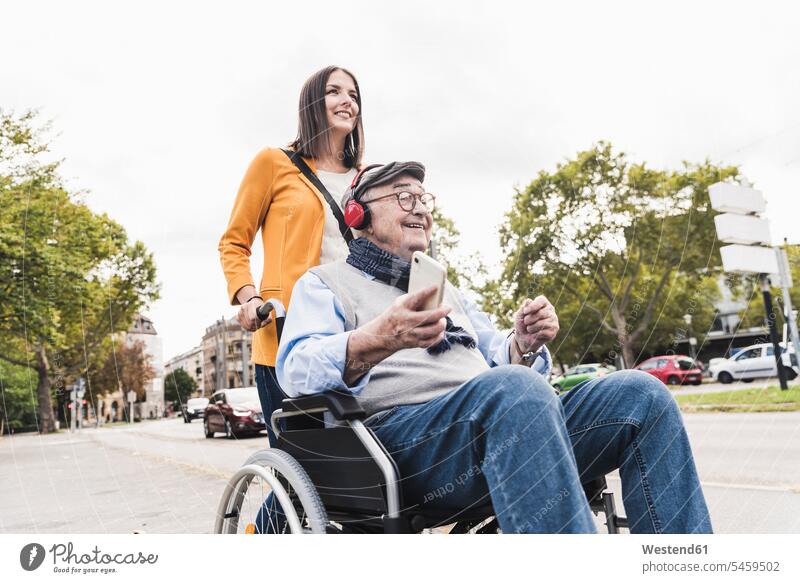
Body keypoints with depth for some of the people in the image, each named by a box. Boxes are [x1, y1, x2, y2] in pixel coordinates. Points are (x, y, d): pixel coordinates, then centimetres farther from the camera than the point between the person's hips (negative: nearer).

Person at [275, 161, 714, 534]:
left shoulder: (448, 291, 32)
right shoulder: (324, 282, 14)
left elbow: (503, 362, 25)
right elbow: (297, 369, -6)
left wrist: (524, 345, -1)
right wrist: (376, 341, -28)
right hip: (401, 435, -6)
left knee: (639, 393, -14)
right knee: (513, 388, -36)